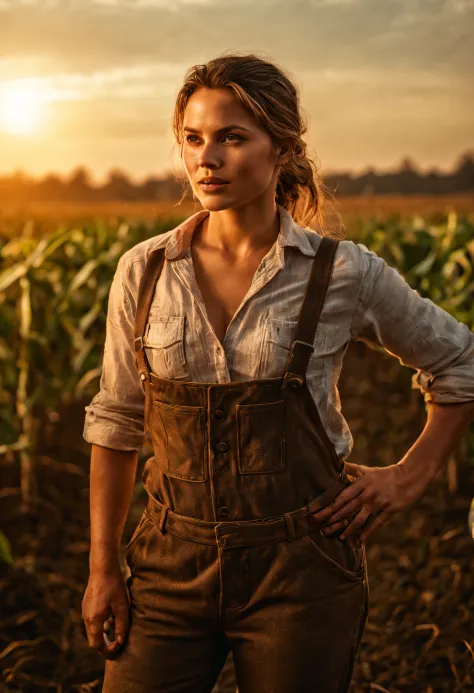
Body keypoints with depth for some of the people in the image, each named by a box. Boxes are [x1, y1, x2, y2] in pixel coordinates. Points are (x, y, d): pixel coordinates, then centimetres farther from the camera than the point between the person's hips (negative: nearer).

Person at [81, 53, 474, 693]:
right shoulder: (142, 272, -2)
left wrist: (412, 475, 1)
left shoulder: (344, 274, -8)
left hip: (300, 568, -2)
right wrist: (103, 564, 6)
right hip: (173, 561, 2)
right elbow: (116, 423, 7)